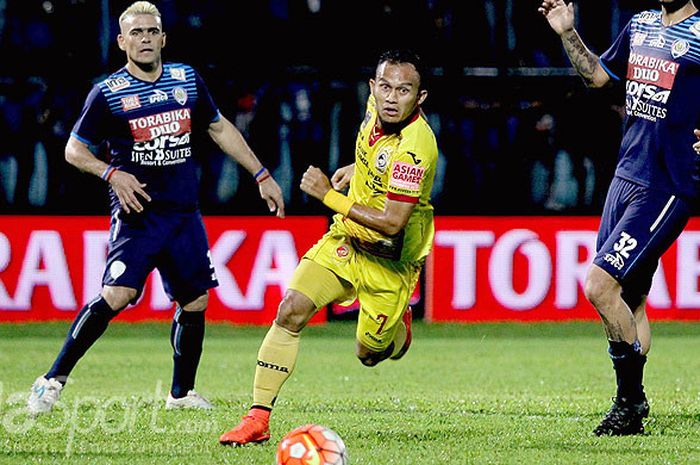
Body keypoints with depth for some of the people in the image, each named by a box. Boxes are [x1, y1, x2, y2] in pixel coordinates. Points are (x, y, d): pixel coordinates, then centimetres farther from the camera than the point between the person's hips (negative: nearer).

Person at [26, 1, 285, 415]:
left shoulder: (188, 80, 8)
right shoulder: (108, 93, -4)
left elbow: (219, 129, 20)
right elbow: (74, 150, 1)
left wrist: (262, 176, 19)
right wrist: (112, 174, -16)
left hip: (185, 214, 5)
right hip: (138, 214, -5)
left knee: (195, 302, 7)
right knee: (117, 295, -20)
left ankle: (182, 393, 25)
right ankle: (53, 381, -13)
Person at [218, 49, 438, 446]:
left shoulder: (415, 148, -31)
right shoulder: (377, 105, -8)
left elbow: (391, 223, -32)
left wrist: (329, 195, -28)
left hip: (388, 261, -6)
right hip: (345, 238, 6)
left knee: (370, 354, 8)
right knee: (290, 311, -13)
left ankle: (399, 326, 46)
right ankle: (258, 419, -11)